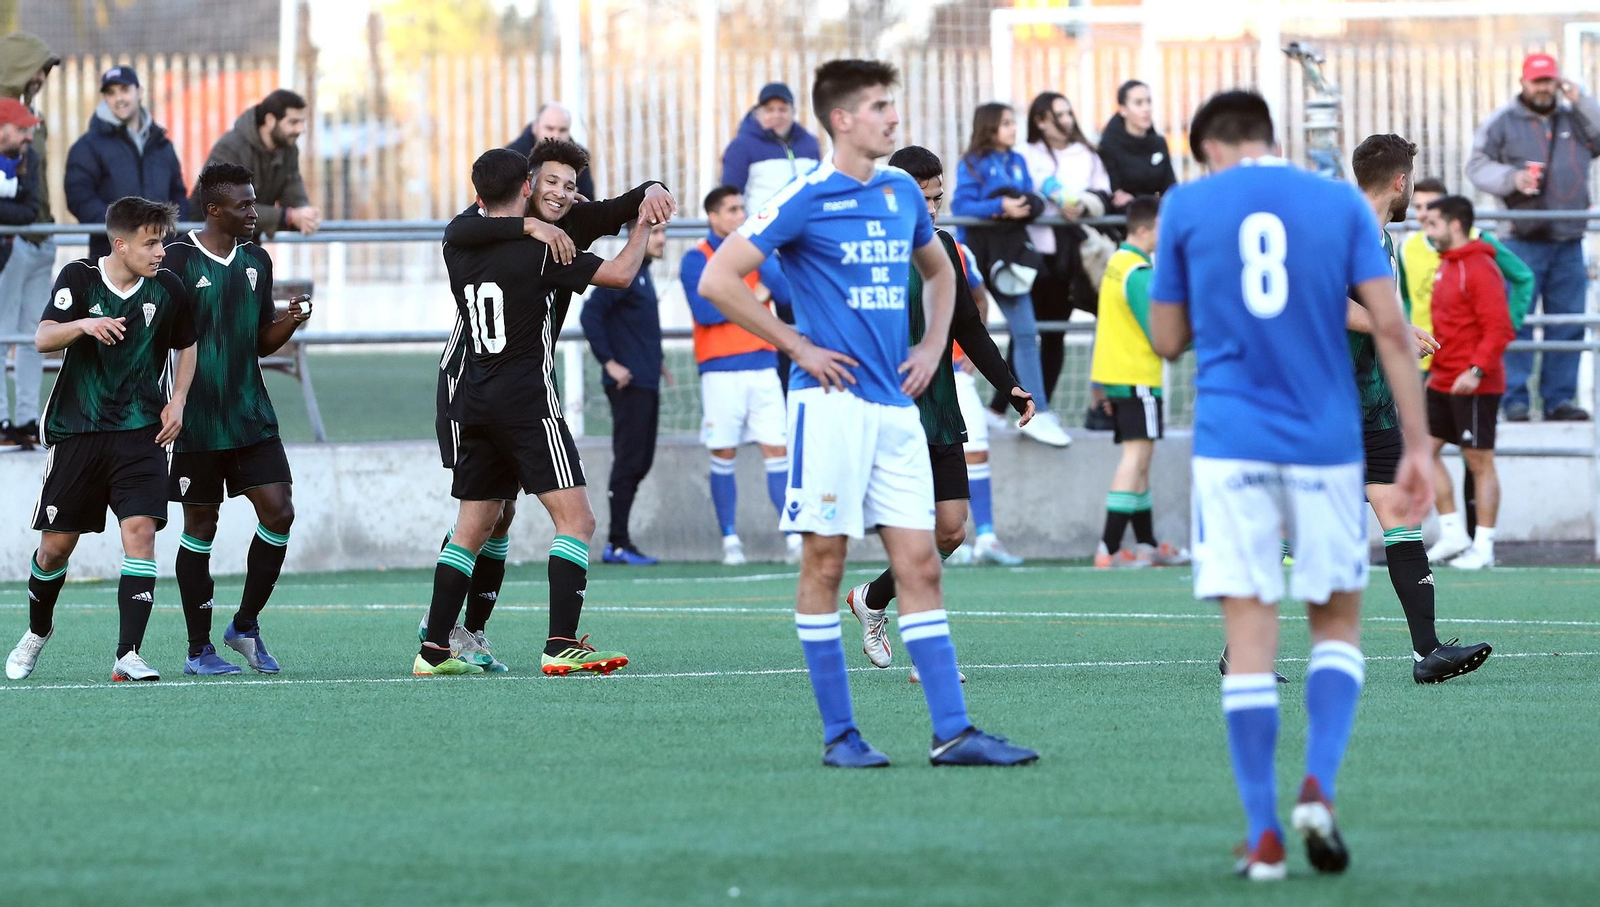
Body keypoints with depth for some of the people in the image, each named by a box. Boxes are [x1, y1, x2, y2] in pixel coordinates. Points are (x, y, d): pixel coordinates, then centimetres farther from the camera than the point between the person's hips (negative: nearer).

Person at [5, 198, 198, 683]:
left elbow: (187, 345, 17)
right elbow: (43, 338, -16)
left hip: (141, 431, 1)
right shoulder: (80, 277, -6)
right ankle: (38, 630, 34)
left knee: (141, 531, -16)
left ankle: (128, 656, -17)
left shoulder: (167, 288, 0)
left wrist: (178, 400, 3)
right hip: (78, 428, -1)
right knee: (57, 544, 5)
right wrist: (83, 324, -36)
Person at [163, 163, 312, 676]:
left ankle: (246, 625, 12)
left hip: (252, 417, 5)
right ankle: (199, 649, 10)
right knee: (200, 527, 1)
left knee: (279, 512, -5)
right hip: (198, 422, -5)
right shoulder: (177, 260, -8)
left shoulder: (257, 261, 11)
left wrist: (291, 321, -2)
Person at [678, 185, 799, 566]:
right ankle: (730, 539, 8)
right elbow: (704, 310, -14)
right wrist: (751, 298, -7)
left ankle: (793, 537, -6)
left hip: (762, 366, 3)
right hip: (721, 370, -2)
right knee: (723, 456, 1)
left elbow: (787, 298, 0)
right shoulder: (697, 259, 0)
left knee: (777, 450, -4)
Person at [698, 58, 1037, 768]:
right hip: (832, 400, -6)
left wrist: (933, 346, 16)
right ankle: (838, 733, 3)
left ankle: (952, 731, -2)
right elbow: (718, 280, -11)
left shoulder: (902, 193, 12)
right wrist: (798, 346, -9)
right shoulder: (805, 200, -7)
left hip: (897, 408, 6)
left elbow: (938, 270, 31)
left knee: (919, 563, 1)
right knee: (825, 562, -2)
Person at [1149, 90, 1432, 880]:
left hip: (1230, 447, -1)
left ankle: (1264, 836, -5)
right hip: (1326, 444, 1)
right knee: (1337, 623, 13)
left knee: (1250, 632, 0)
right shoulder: (1341, 205, 4)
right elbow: (1390, 327, -3)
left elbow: (1168, 340, 8)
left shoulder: (1187, 206, 3)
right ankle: (1319, 787, -10)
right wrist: (1416, 447, -1)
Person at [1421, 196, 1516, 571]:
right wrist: (1436, 369, 21)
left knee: (1479, 462, -2)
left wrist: (1476, 370, -28)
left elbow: (1499, 328, -20)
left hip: (1474, 385, -9)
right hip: (1443, 382, 9)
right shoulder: (1446, 265, 13)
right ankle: (1453, 534, 11)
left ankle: (1484, 547, 4)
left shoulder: (1479, 269, -15)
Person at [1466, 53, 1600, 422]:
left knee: (1568, 321, 4)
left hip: (1568, 242, 4)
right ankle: (1515, 401, -3)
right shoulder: (1502, 122, 5)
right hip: (1523, 240, -4)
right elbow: (1478, 166, 2)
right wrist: (1513, 179, -14)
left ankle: (1559, 398, 10)